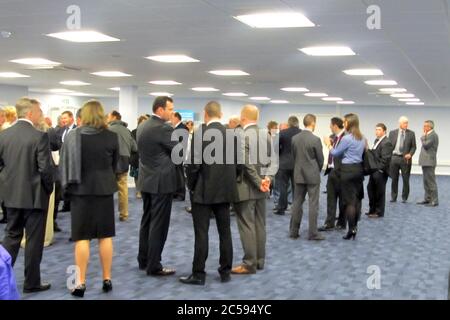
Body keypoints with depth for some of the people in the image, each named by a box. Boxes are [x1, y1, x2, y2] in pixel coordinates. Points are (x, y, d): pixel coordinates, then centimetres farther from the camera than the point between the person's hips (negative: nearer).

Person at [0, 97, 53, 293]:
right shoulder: (40, 136, -15)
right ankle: (32, 282, 12)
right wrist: (49, 188, -1)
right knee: (34, 240, 5)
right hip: (34, 195, -5)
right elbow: (45, 168, -16)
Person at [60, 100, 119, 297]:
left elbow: (64, 163, -2)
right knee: (105, 236, 8)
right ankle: (107, 279, 14)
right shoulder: (111, 136, -3)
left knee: (82, 237, 1)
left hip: (80, 189, -1)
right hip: (104, 189, 1)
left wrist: (67, 185, 11)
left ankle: (80, 283, 3)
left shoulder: (72, 136, -6)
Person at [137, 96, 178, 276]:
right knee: (158, 224, -4)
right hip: (161, 181, -9)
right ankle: (154, 266, 0)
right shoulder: (164, 128, -18)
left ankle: (143, 260, 23)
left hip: (146, 180, 9)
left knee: (147, 221, 16)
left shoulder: (142, 126, 10)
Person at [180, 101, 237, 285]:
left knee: (201, 233, 0)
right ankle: (225, 272, 16)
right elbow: (236, 163, 7)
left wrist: (190, 186, 2)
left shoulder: (200, 135, -13)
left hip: (203, 191, -5)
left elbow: (193, 165, -13)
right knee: (225, 232, 11)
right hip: (225, 191, 5)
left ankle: (198, 274, 4)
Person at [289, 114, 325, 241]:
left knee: (297, 203, 10)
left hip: (298, 174, 5)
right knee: (313, 204, 0)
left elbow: (294, 156, 9)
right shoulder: (315, 139, -14)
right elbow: (320, 159, -6)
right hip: (312, 175, -5)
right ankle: (313, 233, 2)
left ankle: (293, 231, 13)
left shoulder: (295, 138, 1)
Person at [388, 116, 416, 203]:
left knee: (405, 179, 1)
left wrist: (410, 154, -14)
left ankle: (404, 197, 12)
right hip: (394, 158, 1)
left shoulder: (411, 133, 3)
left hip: (405, 159, -1)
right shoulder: (392, 133, 6)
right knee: (394, 179, 7)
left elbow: (413, 146, 3)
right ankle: (393, 197, 17)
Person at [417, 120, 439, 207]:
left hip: (429, 162, -10)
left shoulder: (433, 135, -14)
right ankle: (427, 199, 20)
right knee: (426, 181, 14)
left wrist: (423, 137, -5)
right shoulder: (428, 135, 16)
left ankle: (434, 201, -5)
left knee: (431, 182, -8)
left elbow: (426, 145, -19)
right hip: (425, 161, 10)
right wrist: (424, 137, 6)